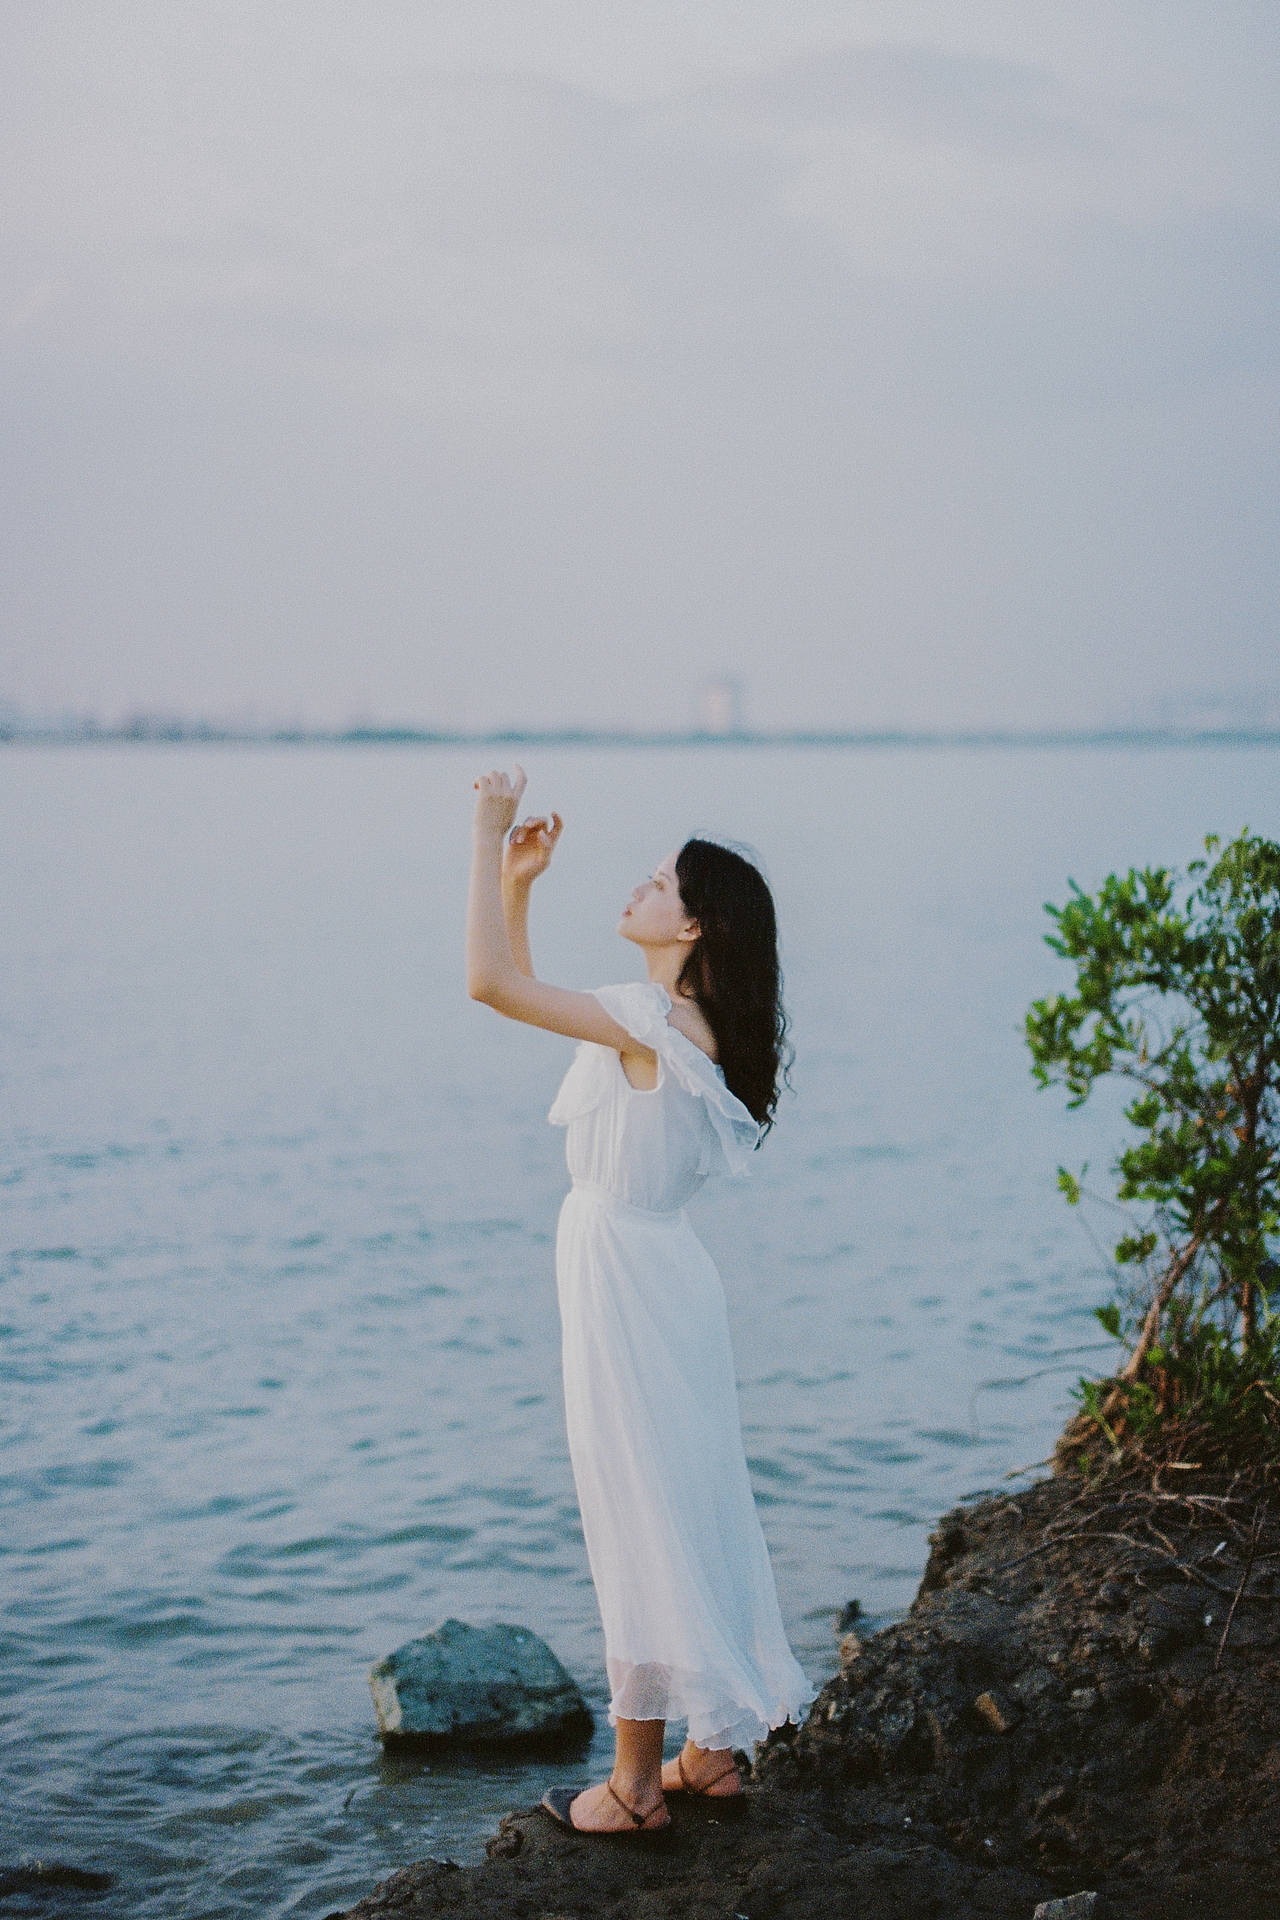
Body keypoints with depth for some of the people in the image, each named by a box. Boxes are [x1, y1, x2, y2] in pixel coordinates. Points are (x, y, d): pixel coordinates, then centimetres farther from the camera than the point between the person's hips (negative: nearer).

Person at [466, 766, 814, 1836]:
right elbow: (515, 987, 19)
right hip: (658, 1278, 10)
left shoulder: (654, 1022, -20)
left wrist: (490, 832, -19)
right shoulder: (674, 1026, 9)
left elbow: (489, 984, -26)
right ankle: (714, 1748, 27)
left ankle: (637, 1783, 11)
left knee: (644, 1519, 0)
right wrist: (515, 887, 8)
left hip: (629, 1285, -10)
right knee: (692, 1510, 15)